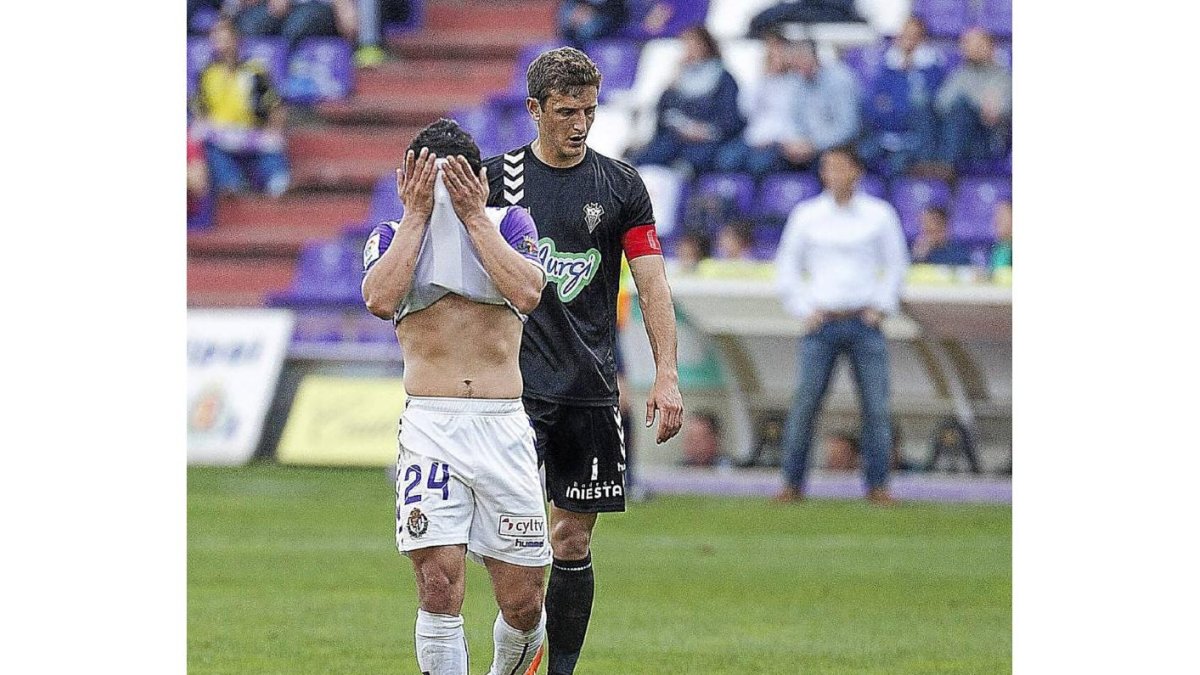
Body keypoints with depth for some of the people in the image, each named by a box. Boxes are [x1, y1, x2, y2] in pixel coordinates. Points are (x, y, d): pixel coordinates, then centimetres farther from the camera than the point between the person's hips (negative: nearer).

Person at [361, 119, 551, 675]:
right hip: (430, 427, -1)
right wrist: (418, 215, -6)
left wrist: (472, 215, -6)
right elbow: (381, 299, -12)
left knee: (522, 605, 3)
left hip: (503, 426, 1)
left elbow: (526, 293, -10)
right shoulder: (392, 236, 10)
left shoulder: (509, 224, 11)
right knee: (440, 588, -16)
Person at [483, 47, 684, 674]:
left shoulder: (621, 185, 6)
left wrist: (666, 375, -5)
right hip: (516, 380, -2)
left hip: (591, 383, 2)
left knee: (572, 539, 5)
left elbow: (652, 283, 5)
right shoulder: (498, 177, 2)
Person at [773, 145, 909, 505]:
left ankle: (877, 485, 2)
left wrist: (881, 307, 2)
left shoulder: (880, 215, 5)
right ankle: (793, 484, -1)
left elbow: (896, 263, 13)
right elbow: (787, 265, 11)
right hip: (823, 323, 0)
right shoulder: (807, 215, 5)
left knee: (876, 407, -4)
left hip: (865, 323, 0)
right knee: (804, 404, -6)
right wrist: (803, 310, 2)